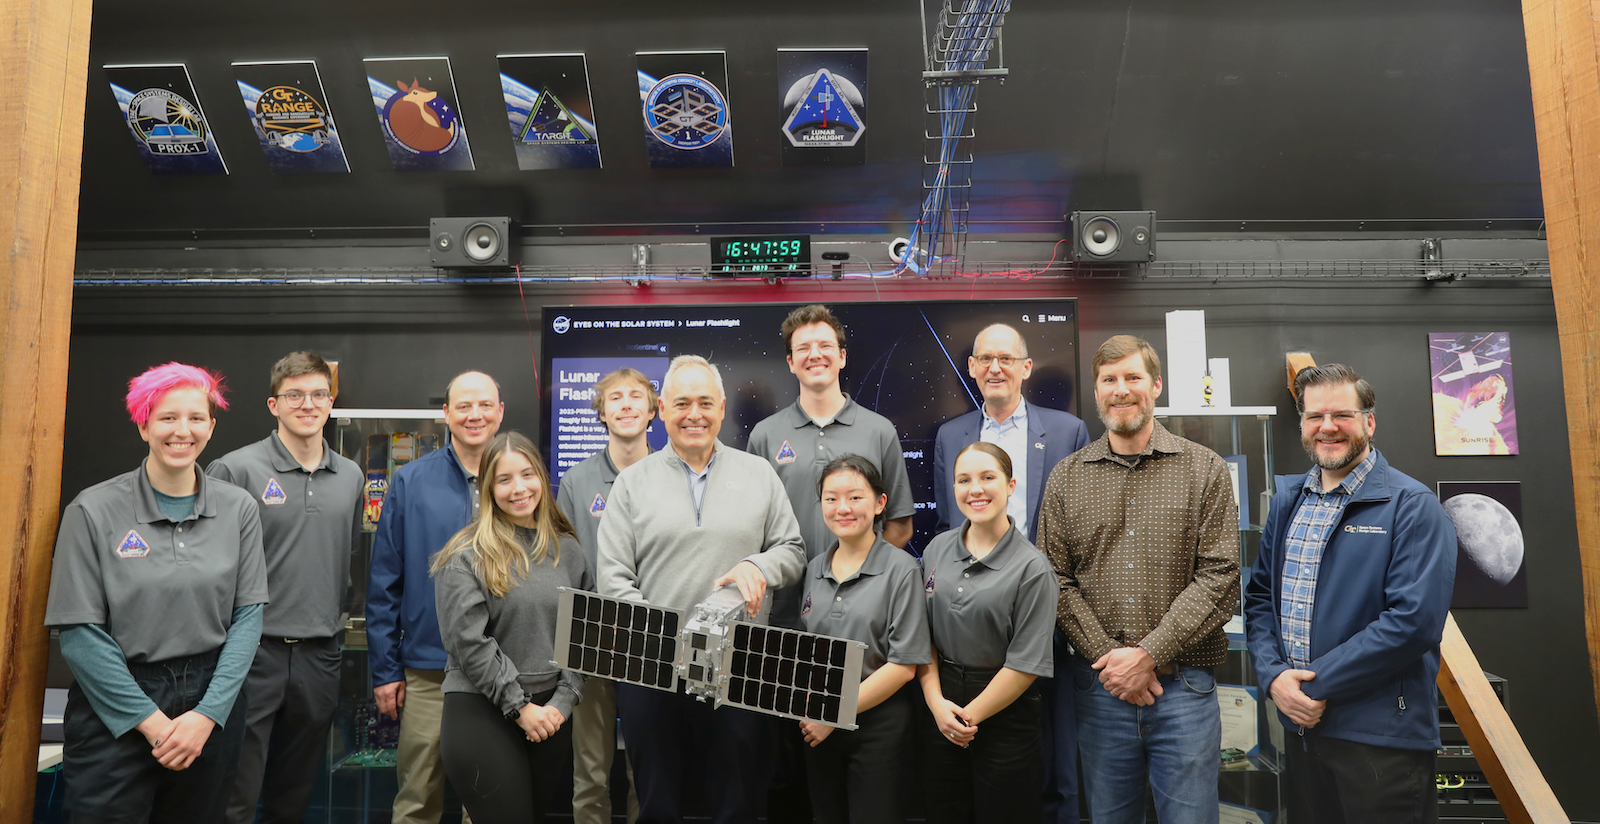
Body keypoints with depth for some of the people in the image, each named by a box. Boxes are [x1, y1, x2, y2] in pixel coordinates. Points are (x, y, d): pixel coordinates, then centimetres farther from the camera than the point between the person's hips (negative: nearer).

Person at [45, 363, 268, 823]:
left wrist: (207, 714, -10)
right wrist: (151, 721, -11)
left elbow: (247, 617, -1)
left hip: (211, 704, 2)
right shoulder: (94, 510, -6)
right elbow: (80, 634, -9)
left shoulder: (238, 508, 1)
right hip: (114, 712, -2)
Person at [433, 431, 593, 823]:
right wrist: (519, 707, -11)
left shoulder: (567, 550, 8)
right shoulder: (466, 555, -6)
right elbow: (469, 642, -11)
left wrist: (562, 702, -2)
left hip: (551, 713, 4)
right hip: (481, 711, -4)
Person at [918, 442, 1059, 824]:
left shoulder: (1032, 568, -12)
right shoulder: (937, 550, 3)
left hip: (1004, 719, -4)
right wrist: (936, 702, -5)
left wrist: (970, 715, -8)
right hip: (940, 715, 4)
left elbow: (1026, 664, -12)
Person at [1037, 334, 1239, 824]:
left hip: (1183, 682, -1)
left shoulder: (1205, 470, 1)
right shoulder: (1065, 479, 6)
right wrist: (1108, 657, -10)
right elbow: (1056, 582, 2)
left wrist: (1149, 654, -13)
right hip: (1099, 686, 2)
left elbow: (1219, 578, -6)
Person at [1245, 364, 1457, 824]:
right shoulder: (1287, 503, 9)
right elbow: (1259, 598, 11)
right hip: (1301, 729, 6)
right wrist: (1273, 675, -7)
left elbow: (1415, 620, -19)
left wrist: (1317, 684, -17)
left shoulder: (1413, 506, -10)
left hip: (1383, 738, -5)